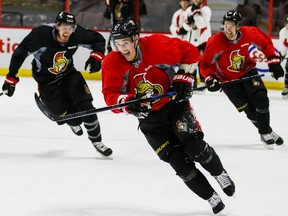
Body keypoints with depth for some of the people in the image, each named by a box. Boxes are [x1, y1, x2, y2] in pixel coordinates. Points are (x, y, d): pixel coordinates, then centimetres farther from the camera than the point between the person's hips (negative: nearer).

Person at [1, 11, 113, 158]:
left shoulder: (77, 34, -19)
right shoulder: (40, 35, -30)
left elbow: (98, 39, -1)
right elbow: (20, 53, -17)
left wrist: (97, 56, -19)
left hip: (68, 74, 3)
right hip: (46, 82, -3)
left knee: (85, 106, -11)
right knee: (69, 116, -8)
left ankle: (96, 141, 7)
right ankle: (74, 123, 31)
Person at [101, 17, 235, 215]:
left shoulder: (157, 45, -19)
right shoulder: (112, 63, -14)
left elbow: (189, 52, -6)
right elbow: (110, 95, -12)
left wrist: (183, 79, -10)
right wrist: (128, 103, -30)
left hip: (175, 103, -2)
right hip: (149, 118, 2)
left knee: (194, 147, -18)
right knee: (180, 162, -6)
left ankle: (220, 174, 13)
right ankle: (212, 198, 9)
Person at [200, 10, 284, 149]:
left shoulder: (250, 34, -19)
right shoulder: (215, 42, -24)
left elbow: (266, 44, 0)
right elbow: (205, 64, -13)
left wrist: (273, 62, -5)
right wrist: (211, 79, -28)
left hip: (247, 72, 1)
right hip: (228, 80, -1)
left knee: (261, 99, -18)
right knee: (249, 109, -5)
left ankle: (265, 132, 0)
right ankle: (266, 133, 16)